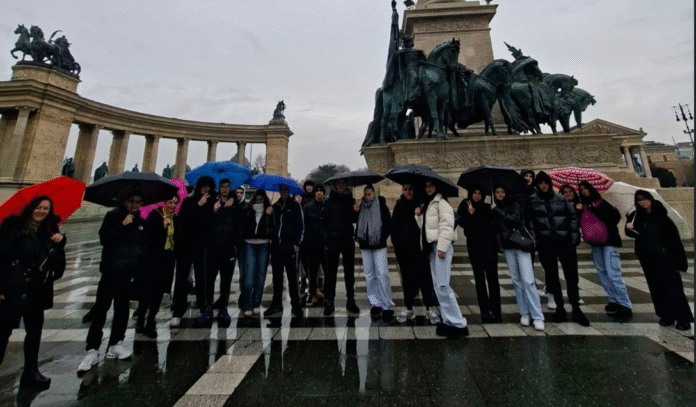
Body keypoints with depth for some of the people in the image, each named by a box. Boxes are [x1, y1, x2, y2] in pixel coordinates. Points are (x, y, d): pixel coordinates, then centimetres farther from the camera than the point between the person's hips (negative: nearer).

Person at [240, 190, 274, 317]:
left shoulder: (269, 212, 3)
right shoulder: (248, 212, 7)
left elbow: (272, 228, -8)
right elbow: (243, 226, 8)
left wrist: (269, 215, -17)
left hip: (263, 246, 0)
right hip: (249, 245, 0)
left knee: (260, 276, 8)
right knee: (248, 277, -4)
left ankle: (256, 305, 20)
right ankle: (247, 307, 5)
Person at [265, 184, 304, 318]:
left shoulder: (295, 205, 2)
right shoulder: (275, 206, 14)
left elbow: (301, 225, -2)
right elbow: (272, 224, 20)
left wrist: (297, 243, -9)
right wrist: (271, 240, 10)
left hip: (289, 247, -4)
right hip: (276, 246, 5)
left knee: (292, 276, -1)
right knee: (276, 276, 12)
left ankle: (295, 305, 8)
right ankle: (276, 303, 24)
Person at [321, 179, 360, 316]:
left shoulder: (350, 200, 9)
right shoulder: (329, 201, 2)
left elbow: (354, 219, 8)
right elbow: (324, 221, -2)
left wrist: (356, 212, -11)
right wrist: (327, 236, -9)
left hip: (348, 240, 3)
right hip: (332, 240, -2)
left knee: (349, 271, 9)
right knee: (331, 271, 2)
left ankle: (351, 300, 20)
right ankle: (329, 301, 13)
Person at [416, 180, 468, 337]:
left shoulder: (441, 202, -6)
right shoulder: (427, 204, 21)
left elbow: (447, 225, -16)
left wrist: (442, 247, -22)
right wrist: (419, 216, 4)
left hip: (441, 246, -9)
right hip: (432, 247, 9)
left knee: (442, 285, -11)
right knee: (438, 285, 9)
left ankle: (458, 323, 0)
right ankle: (448, 321, 18)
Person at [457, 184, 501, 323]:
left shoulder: (487, 207, 10)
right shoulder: (465, 206, 5)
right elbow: (461, 223, -8)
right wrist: (469, 214, -24)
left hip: (489, 246, 1)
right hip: (474, 246, -1)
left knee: (492, 278, 0)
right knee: (479, 279, 5)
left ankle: (496, 311, 8)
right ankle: (485, 311, 12)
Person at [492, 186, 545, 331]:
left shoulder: (514, 205, 0)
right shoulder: (494, 209, 11)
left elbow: (516, 219, -17)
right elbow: (494, 228, 12)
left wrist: (498, 211, -14)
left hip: (521, 245, -4)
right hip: (507, 247, 4)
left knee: (528, 281, -8)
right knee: (516, 281, 7)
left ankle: (538, 317, -1)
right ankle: (524, 313, 17)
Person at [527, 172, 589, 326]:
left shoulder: (560, 199, 4)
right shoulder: (532, 201, 0)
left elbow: (573, 216, 7)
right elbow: (530, 221, 1)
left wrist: (574, 238, 2)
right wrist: (534, 239, -3)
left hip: (565, 242, 1)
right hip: (545, 245, -1)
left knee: (571, 276, 6)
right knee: (552, 278, 8)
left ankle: (576, 310, 20)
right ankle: (560, 308, 22)